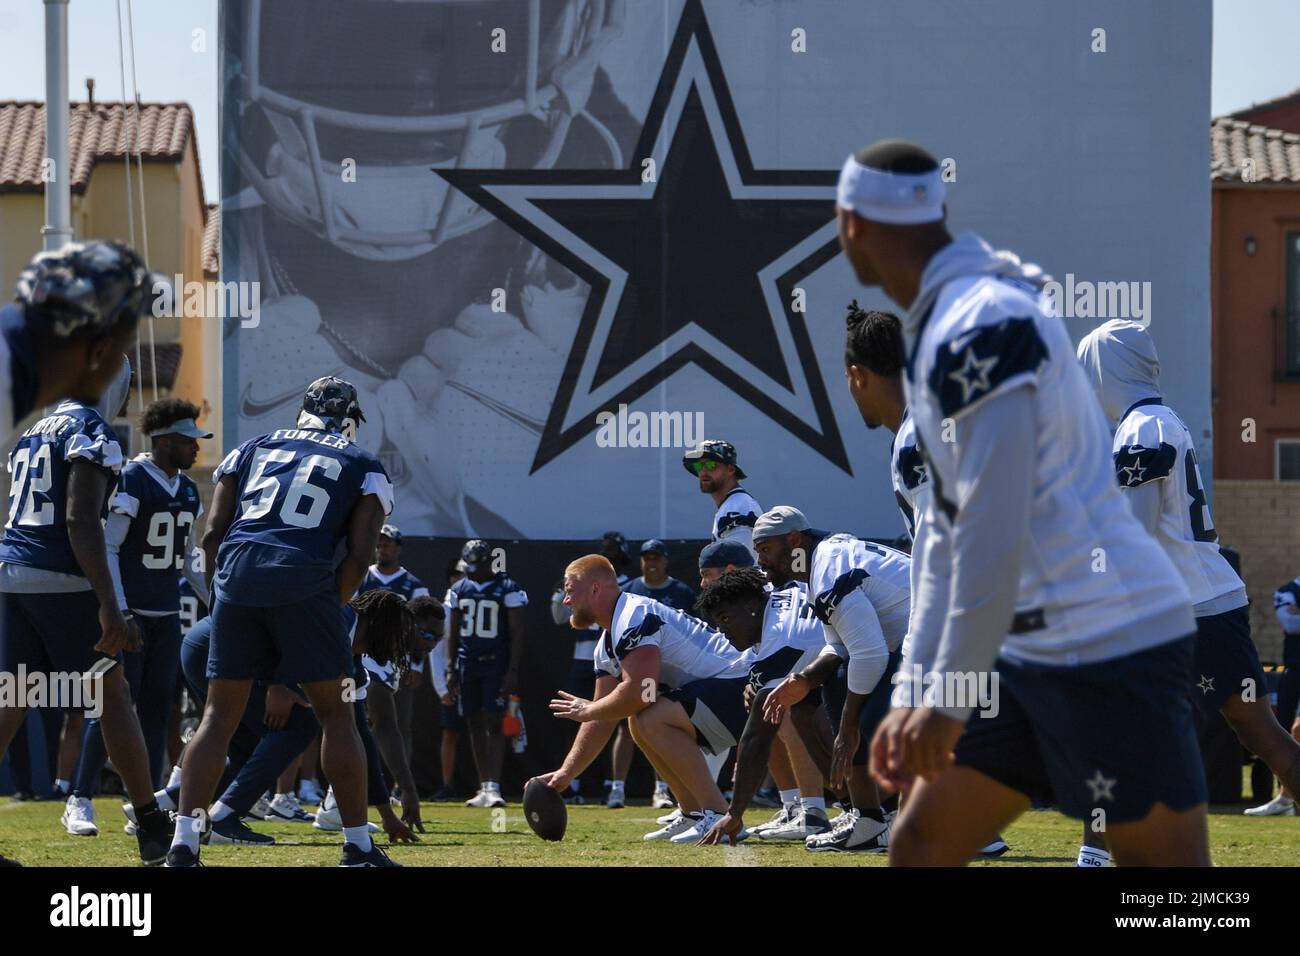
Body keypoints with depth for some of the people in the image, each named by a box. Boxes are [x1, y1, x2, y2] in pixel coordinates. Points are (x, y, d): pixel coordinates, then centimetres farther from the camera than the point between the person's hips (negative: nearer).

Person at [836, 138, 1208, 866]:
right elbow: (951, 531, 19)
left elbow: (993, 533, -22)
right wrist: (916, 695, 17)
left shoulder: (982, 327, -17)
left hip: (1109, 643, -10)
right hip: (1033, 655, 10)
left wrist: (949, 700, -17)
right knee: (923, 848, 10)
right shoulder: (940, 325, 14)